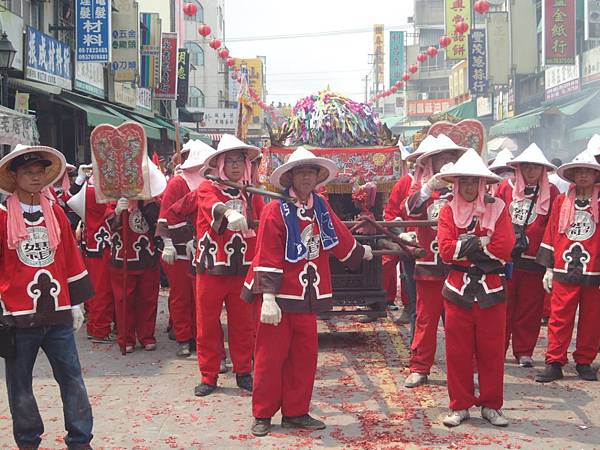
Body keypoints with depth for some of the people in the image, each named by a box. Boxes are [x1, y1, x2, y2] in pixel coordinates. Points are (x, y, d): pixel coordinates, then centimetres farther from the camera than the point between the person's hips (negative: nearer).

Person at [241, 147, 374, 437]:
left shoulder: (321, 208, 7)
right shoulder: (276, 211, -12)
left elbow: (340, 238, 25)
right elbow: (267, 258, -15)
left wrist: (361, 252, 39)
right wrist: (268, 298, -20)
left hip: (308, 297, 6)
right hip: (279, 296, -6)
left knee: (304, 357, 10)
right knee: (270, 356, 3)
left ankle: (295, 413, 23)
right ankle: (263, 415, 15)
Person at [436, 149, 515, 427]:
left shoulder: (498, 209, 1)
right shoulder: (448, 211, 3)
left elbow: (504, 248, -12)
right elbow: (446, 250, -10)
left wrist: (465, 245, -10)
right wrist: (482, 243, -13)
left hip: (491, 290, 0)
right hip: (458, 289, 1)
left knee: (491, 350, 6)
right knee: (458, 351, 6)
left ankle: (491, 406, 20)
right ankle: (460, 406, 18)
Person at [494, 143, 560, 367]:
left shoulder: (551, 193, 4)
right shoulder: (506, 188, 4)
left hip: (534, 260, 0)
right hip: (504, 258, 0)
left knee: (530, 308, 7)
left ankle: (524, 352, 19)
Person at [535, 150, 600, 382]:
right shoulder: (561, 201, 7)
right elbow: (551, 234, 8)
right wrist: (548, 268, 5)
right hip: (564, 272, 0)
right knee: (559, 318, -1)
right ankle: (554, 363, 5)